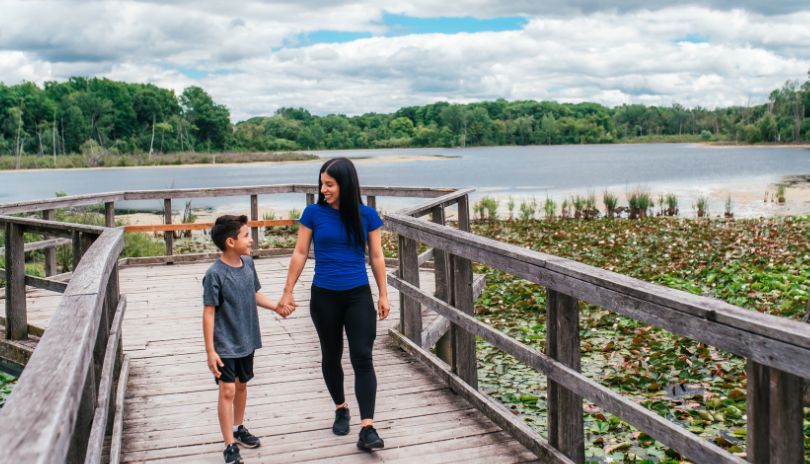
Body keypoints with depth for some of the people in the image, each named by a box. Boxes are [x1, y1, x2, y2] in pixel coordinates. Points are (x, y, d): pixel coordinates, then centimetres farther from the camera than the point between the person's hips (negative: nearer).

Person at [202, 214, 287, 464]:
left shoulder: (248, 263, -1)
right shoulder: (215, 274, -21)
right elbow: (209, 313, -18)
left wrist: (276, 307, 3)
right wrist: (210, 350, -18)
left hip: (247, 341, 7)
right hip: (225, 345, -7)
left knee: (241, 385, 20)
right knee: (227, 391, -5)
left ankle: (238, 428, 39)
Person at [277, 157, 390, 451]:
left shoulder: (366, 215, -3)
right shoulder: (314, 213, -4)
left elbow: (376, 256, 4)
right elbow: (300, 253, 1)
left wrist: (383, 294, 4)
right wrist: (288, 292, 2)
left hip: (358, 295, -1)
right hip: (324, 297, 1)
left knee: (362, 358, -8)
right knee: (331, 356, 14)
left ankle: (367, 429, -9)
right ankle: (341, 409, 36)